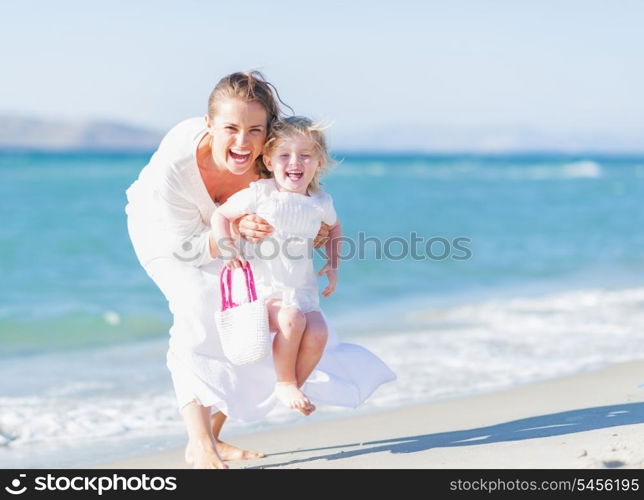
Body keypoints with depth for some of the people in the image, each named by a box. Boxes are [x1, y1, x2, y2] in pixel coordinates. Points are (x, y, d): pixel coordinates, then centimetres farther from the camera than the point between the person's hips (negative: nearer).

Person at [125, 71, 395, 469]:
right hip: (164, 226, -4)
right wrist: (235, 231, -49)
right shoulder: (173, 163, -43)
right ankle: (200, 445, -25)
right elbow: (187, 247, -31)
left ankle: (211, 435, 14)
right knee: (198, 306, -29)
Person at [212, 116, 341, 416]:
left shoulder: (321, 203, 5)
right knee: (292, 320, -32)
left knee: (318, 332, -23)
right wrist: (228, 248, -16)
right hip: (263, 287, -4)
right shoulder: (260, 194, -8)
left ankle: (290, 387, 1)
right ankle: (284, 382, -9)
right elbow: (220, 216, 0)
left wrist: (333, 266, 17)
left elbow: (334, 227, 27)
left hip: (301, 288, 4)